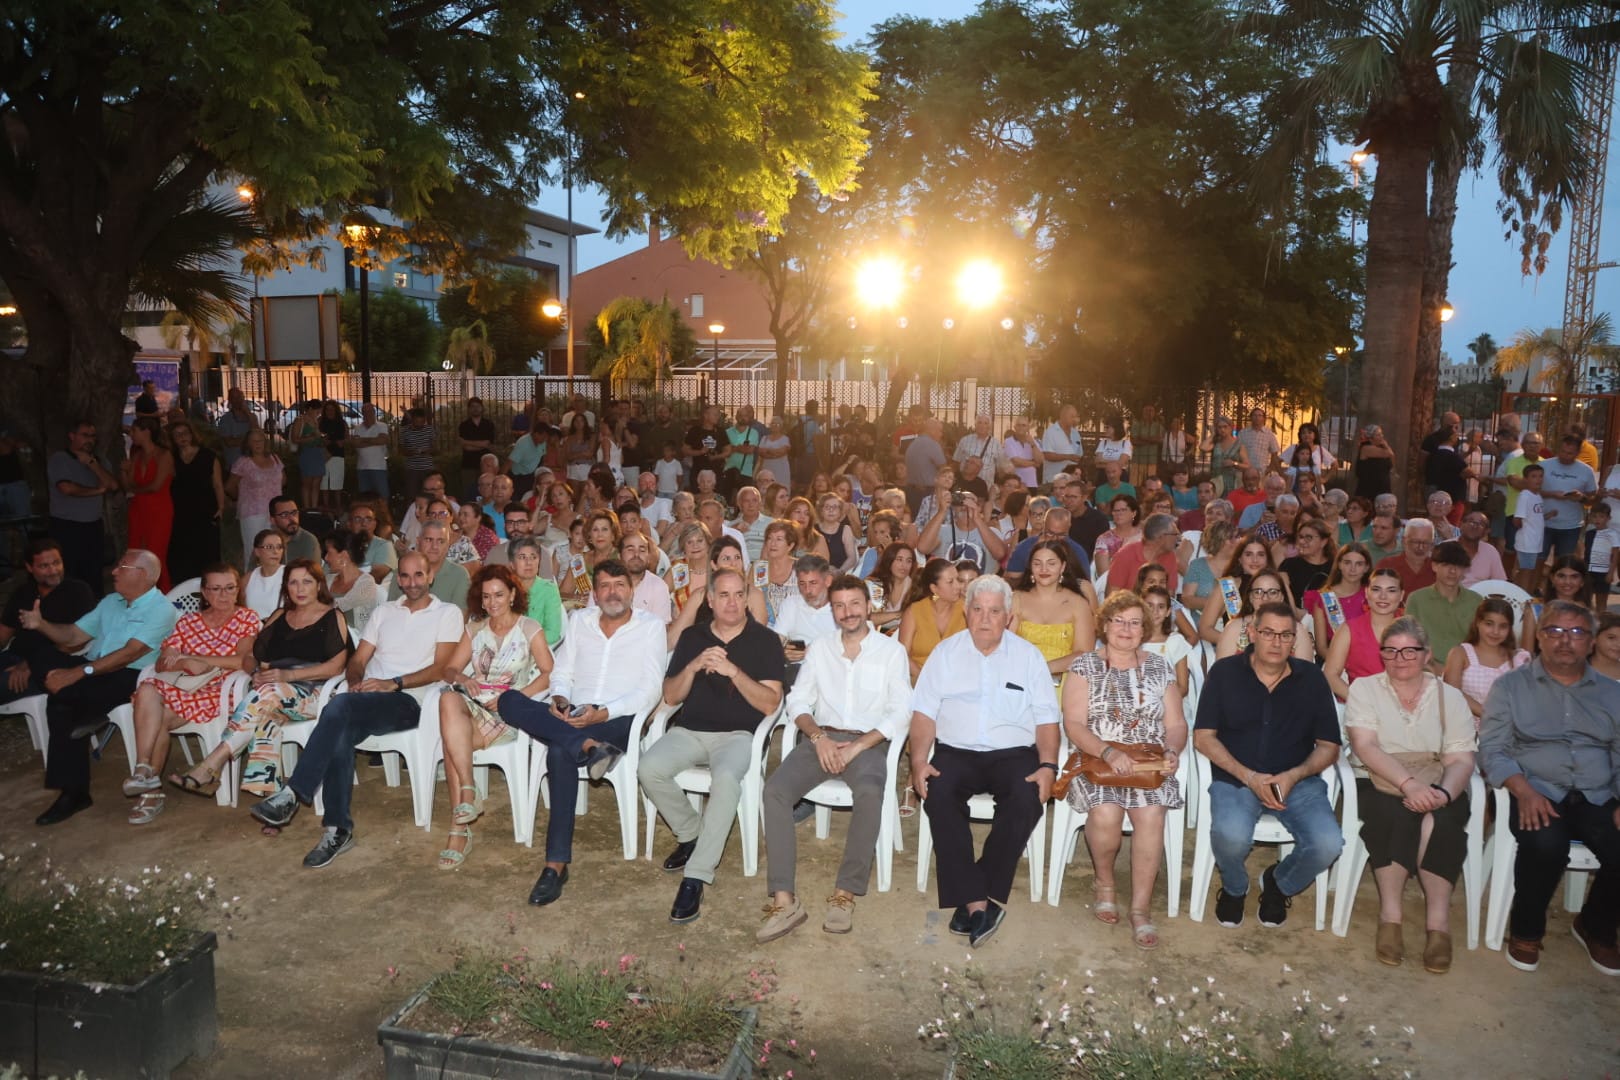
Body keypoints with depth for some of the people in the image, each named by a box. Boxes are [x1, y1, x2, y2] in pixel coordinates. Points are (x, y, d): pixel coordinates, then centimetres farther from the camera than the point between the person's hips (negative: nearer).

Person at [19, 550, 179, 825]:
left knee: (62, 692, -31)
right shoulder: (111, 601, 19)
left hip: (130, 677, -7)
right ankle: (73, 791, -18)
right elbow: (74, 635, 19)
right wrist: (41, 624, 0)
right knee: (61, 705, -25)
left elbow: (130, 653, -20)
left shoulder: (161, 610, -8)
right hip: (93, 668, 7)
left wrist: (78, 673, -27)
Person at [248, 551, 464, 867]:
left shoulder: (448, 613, 7)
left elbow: (439, 669, -3)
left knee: (340, 706, -33)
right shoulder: (384, 612, 23)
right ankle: (338, 830, -23)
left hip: (408, 702, -4)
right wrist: (357, 681, -5)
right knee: (339, 735, -31)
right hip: (366, 700, 4)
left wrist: (393, 683, -15)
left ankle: (292, 794, -29)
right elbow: (357, 660, 18)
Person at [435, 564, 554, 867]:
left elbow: (549, 673, -3)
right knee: (449, 698, -34)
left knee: (451, 741, -31)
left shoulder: (529, 628, 5)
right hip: (474, 704, 4)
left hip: (507, 712, -4)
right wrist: (462, 678, -10)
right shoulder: (474, 628, 19)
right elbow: (450, 669, 14)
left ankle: (459, 827, -23)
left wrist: (514, 697, -16)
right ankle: (468, 794, -35)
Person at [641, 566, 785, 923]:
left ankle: (696, 876, -25)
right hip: (689, 731, 4)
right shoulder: (692, 636, 11)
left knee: (725, 778, -36)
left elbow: (770, 704, -7)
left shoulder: (765, 640, 1)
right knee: (649, 768, -26)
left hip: (738, 734, -3)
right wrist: (693, 667, -12)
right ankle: (691, 834, 2)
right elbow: (670, 696, 8)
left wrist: (734, 671, -20)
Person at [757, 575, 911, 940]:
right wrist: (818, 736, -9)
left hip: (868, 741, -3)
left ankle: (845, 895, -25)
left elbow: (900, 712, -2)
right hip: (820, 738, 3)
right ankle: (784, 900, -28)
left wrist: (856, 746, -13)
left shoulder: (891, 650, 6)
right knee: (775, 789, -25)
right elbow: (798, 701, 11)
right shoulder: (819, 648, 16)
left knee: (870, 793, -36)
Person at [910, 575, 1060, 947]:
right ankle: (978, 901, -29)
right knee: (938, 792, -32)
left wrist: (1048, 766, -10)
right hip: (955, 752, 0)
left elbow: (1046, 718, 7)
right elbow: (924, 712, 4)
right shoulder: (946, 652, 10)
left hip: (1013, 753, 0)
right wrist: (919, 761, -11)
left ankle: (980, 898, -23)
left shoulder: (1028, 656, 10)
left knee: (1027, 798, -32)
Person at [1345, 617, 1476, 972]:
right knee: (1397, 816, -33)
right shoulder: (1364, 689, 7)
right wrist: (1408, 783, -24)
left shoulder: (1449, 696, 11)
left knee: (1442, 823, -31)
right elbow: (1365, 747, -8)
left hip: (1438, 790, 1)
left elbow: (1462, 759, -1)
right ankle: (1390, 914, -26)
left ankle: (1438, 922, -26)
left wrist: (1443, 793, -23)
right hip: (1379, 786, -1)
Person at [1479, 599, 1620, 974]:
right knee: (1546, 844, -34)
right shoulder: (1511, 686, 8)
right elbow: (1492, 749, 0)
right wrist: (1524, 792, -17)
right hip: (1536, 795, -3)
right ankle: (1526, 930, -5)